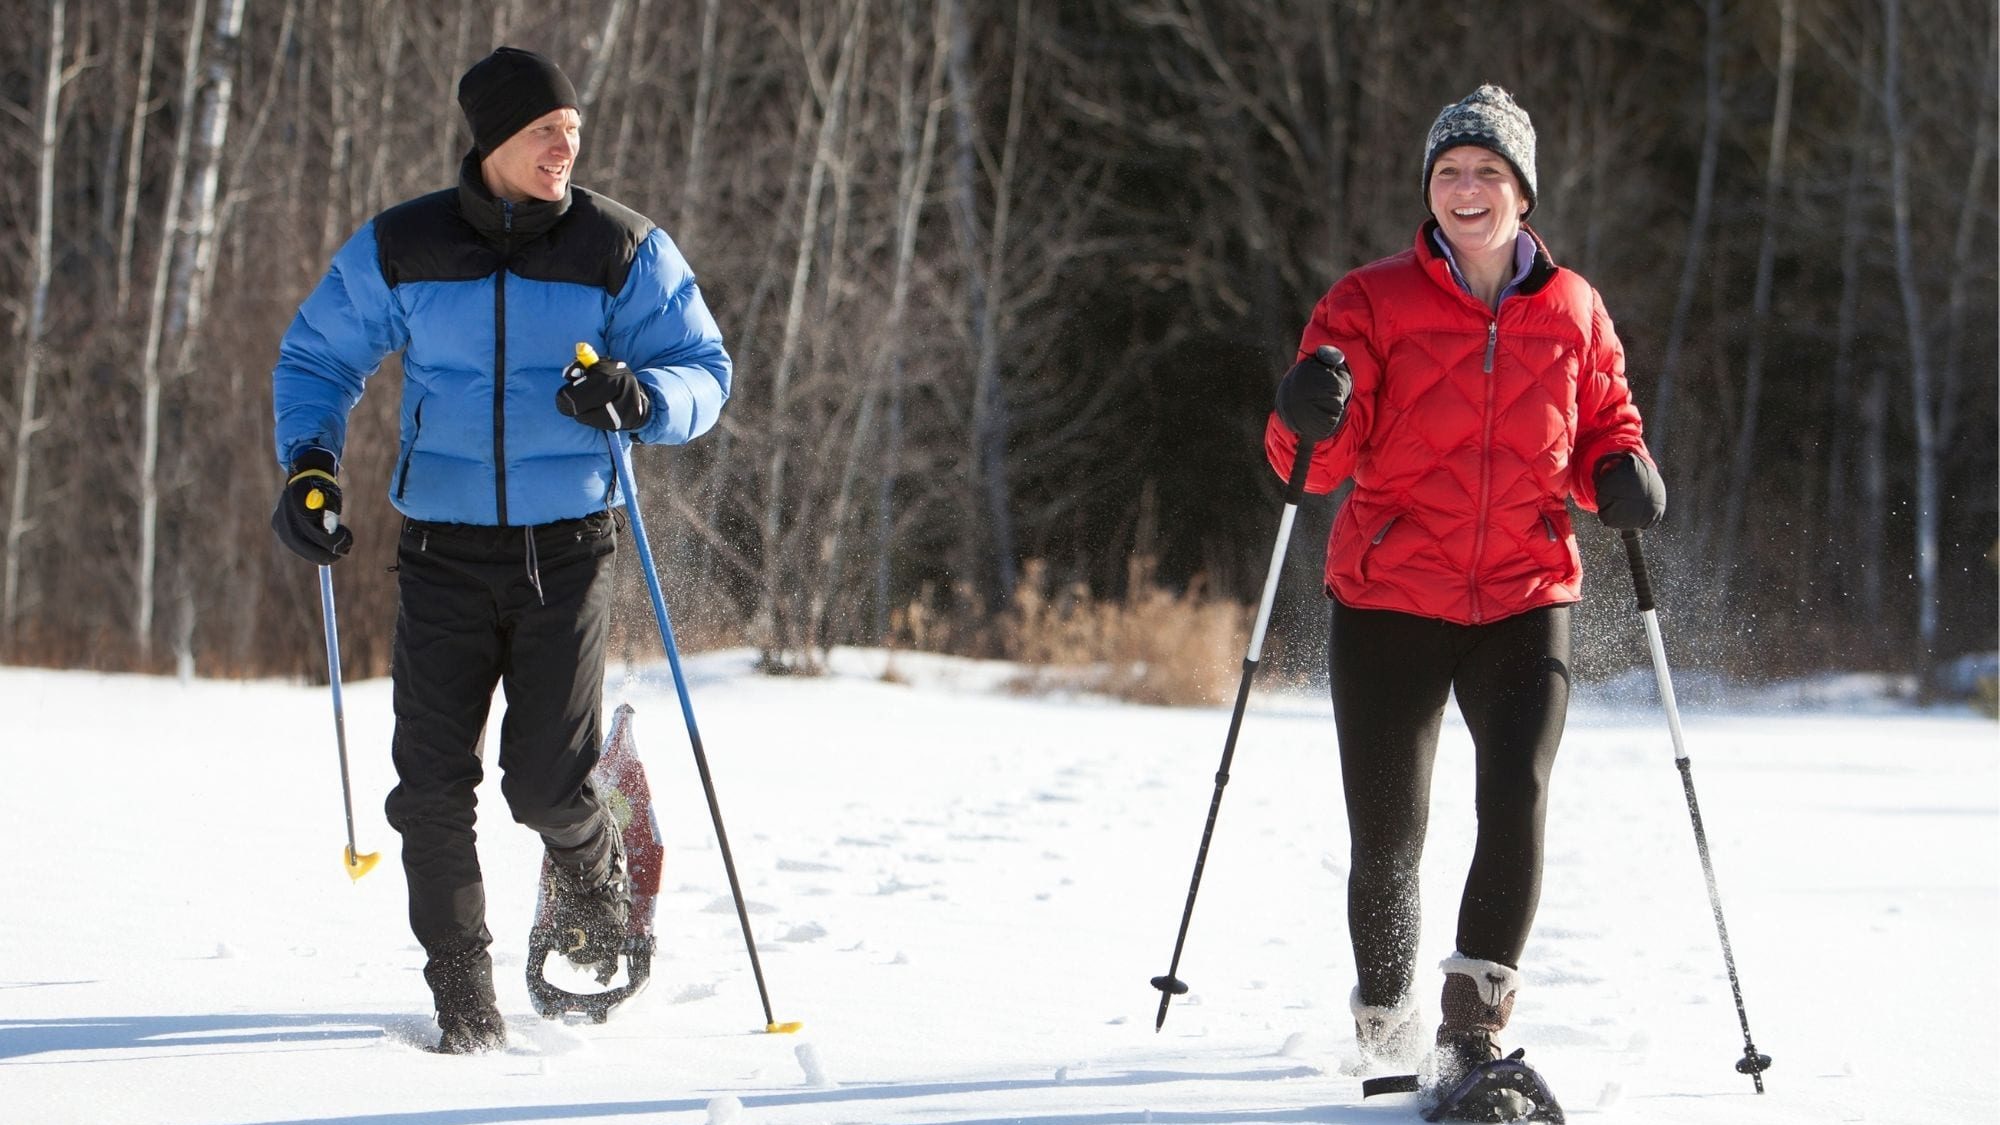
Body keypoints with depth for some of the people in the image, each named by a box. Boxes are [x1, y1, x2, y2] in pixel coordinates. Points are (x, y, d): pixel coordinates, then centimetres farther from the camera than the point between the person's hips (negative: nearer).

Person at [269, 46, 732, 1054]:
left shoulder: (621, 250, -2)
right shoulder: (399, 250, 0)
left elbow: (702, 371, 0)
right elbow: (316, 359, 12)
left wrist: (639, 399, -22)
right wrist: (307, 463, -6)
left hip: (566, 548, -1)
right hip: (444, 548, 1)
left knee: (548, 785, -7)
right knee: (433, 782, -7)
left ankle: (592, 871, 30)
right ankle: (461, 992, 6)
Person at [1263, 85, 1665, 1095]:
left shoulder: (1572, 313, 6)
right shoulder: (1373, 303, -1)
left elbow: (1605, 426, 18)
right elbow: (1322, 460, -7)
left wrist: (1623, 474, -5)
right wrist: (1310, 421, -31)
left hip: (1526, 601, 1)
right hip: (1391, 601, -1)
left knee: (1517, 798, -21)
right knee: (1386, 839, 2)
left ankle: (1473, 1032, -17)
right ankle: (1383, 1016, 29)